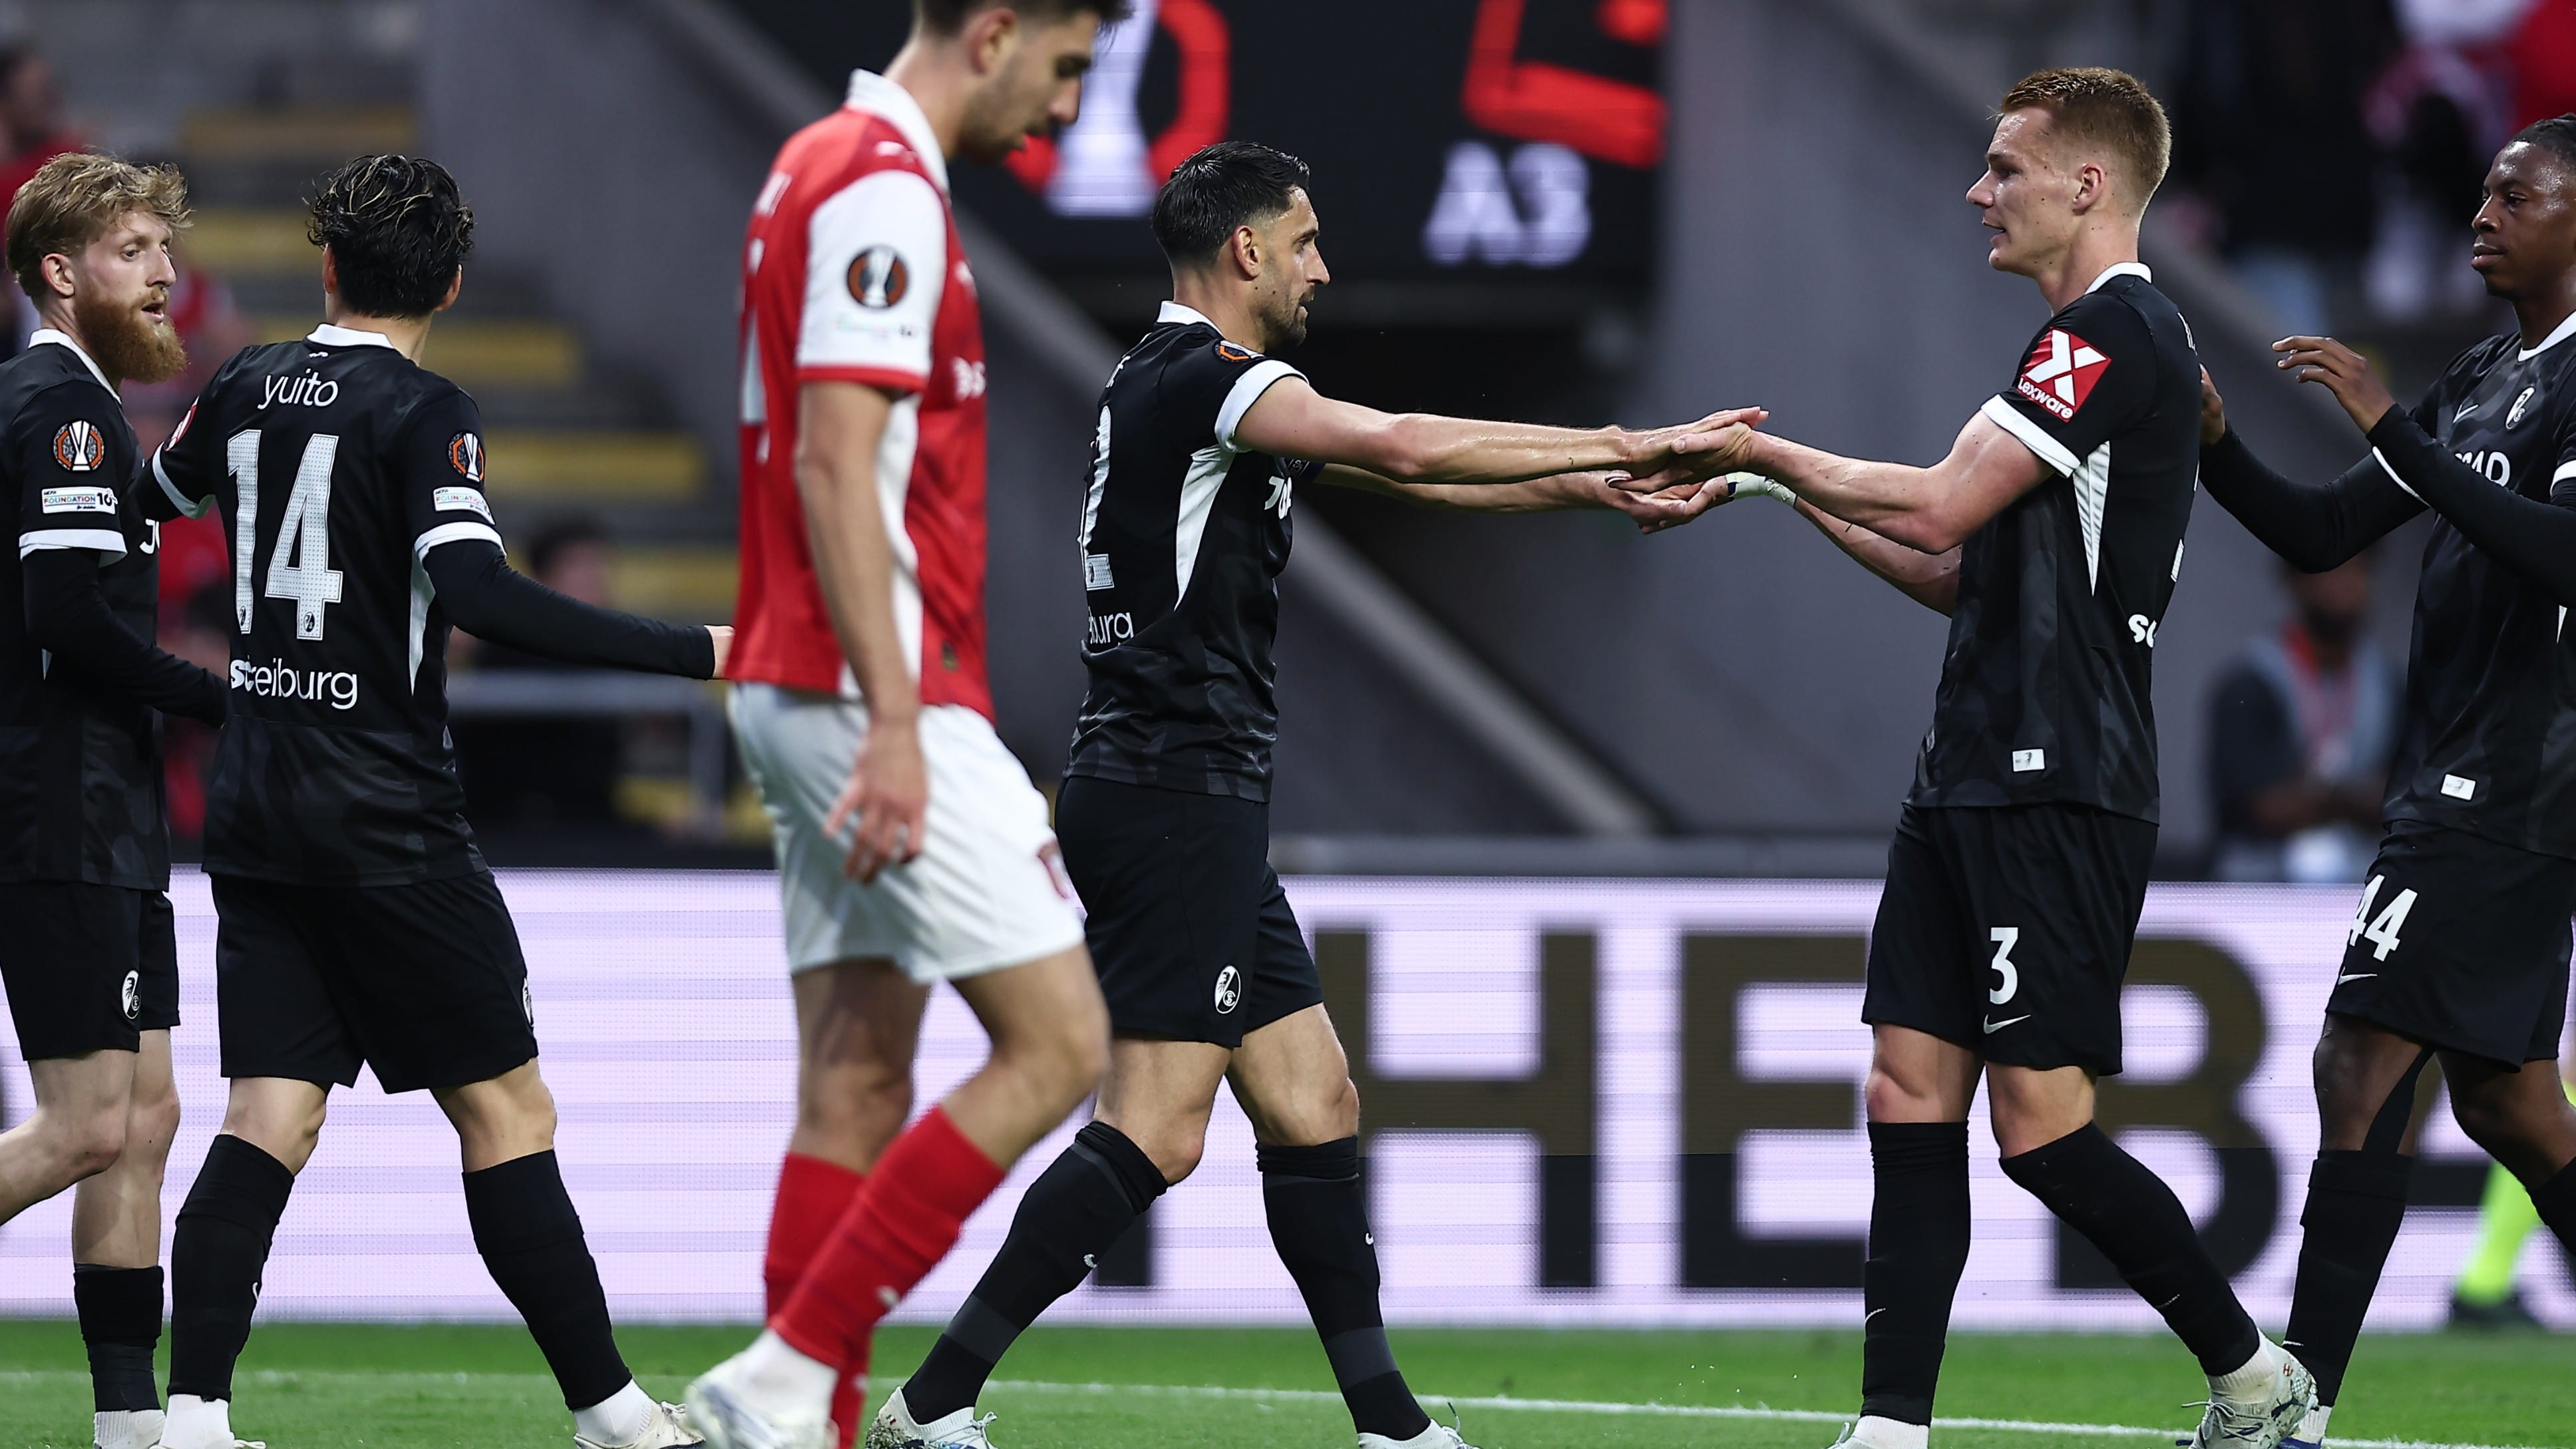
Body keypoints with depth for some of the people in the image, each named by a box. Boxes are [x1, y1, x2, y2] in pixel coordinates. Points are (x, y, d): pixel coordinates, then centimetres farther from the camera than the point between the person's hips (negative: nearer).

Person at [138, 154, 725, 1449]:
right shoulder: (422, 415, -10)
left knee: (270, 1120, 2)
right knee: (505, 1109, -1)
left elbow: (140, 506, 24)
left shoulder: (247, 389, 8)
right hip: (386, 828, -6)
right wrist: (693, 654, -23)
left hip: (254, 809, 6)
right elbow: (478, 593, -23)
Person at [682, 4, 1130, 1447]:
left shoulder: (830, 168, 18)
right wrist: (895, 721, -25)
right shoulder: (883, 191, -14)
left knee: (858, 1083, 7)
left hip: (820, 706, 10)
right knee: (1058, 1043, -9)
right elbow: (836, 467, -21)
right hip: (874, 697, -10)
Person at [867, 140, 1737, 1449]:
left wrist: (1603, 492, 17)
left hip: (1202, 812, 11)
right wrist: (1620, 446, -12)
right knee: (1155, 1131, -13)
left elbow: (1406, 475, 24)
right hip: (1172, 790, -11)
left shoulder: (1212, 389, 19)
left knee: (1311, 1107, 11)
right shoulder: (1195, 379, -12)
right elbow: (1404, 450, -21)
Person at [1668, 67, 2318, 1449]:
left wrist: (1768, 451, -6)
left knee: (2040, 1120, -9)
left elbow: (1938, 509, -19)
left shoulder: (2115, 335, -13)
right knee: (1912, 1091, 3)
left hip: (2055, 789, -10)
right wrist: (1800, 494, 16)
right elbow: (1967, 571, 22)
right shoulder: (2096, 340, 19)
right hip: (1976, 775, 10)